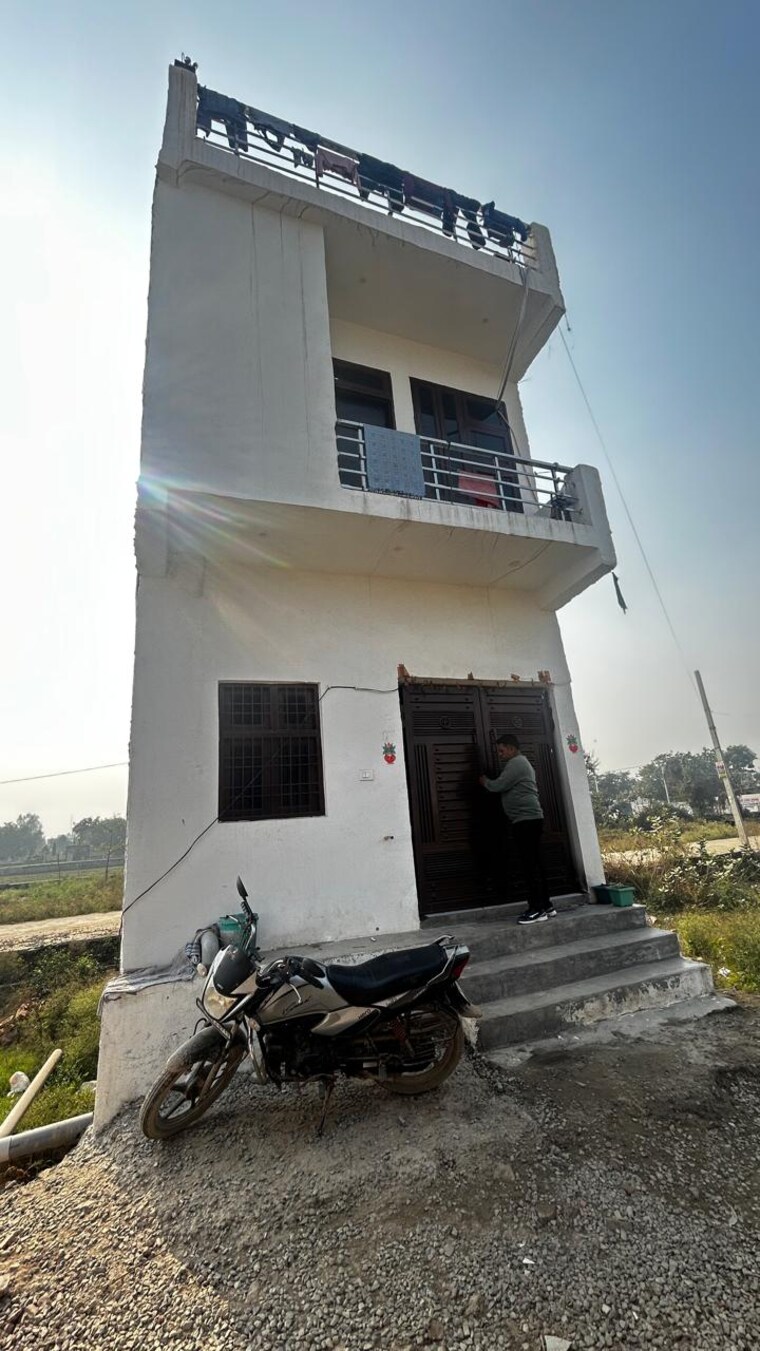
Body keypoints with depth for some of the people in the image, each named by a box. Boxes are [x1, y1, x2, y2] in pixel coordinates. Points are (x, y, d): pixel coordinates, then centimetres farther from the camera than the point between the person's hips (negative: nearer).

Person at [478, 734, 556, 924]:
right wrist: (489, 782, 16)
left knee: (530, 866, -9)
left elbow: (498, 786, -14)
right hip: (529, 819, 11)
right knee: (534, 865, 11)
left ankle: (537, 909, -6)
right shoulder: (521, 763, 24)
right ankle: (546, 906, 16)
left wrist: (485, 781, 4)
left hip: (526, 820, -11)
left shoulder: (516, 763, -10)